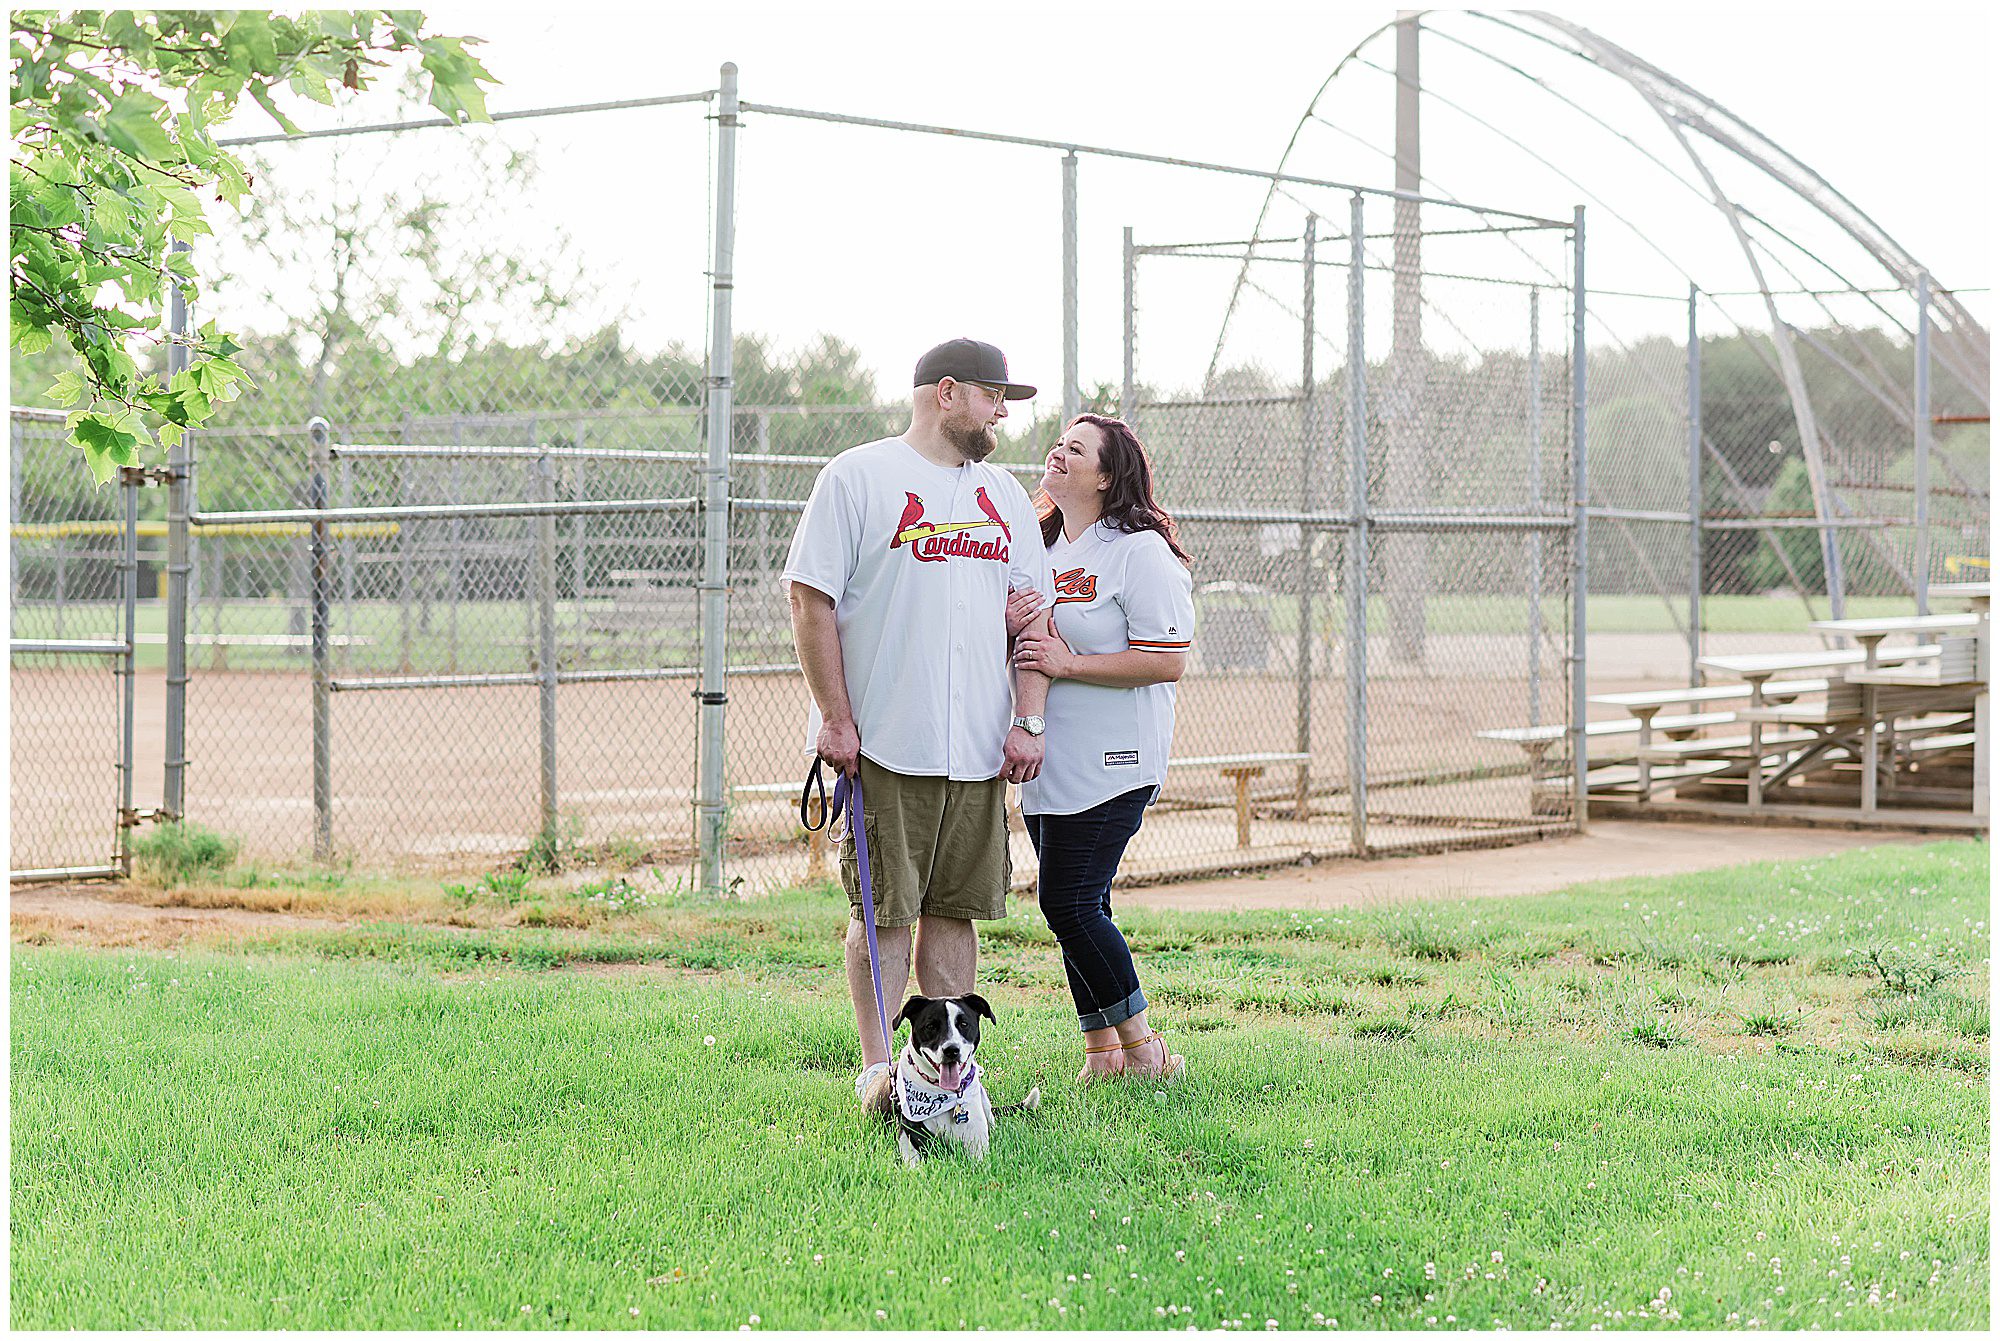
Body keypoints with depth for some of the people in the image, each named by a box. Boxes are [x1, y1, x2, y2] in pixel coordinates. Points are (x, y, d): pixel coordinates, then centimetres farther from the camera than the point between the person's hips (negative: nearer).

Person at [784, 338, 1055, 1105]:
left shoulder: (1004, 496, 16)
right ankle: (877, 1067, 3)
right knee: (886, 909, -4)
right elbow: (811, 598, -6)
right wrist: (835, 719, -11)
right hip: (883, 745, -5)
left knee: (956, 907, 6)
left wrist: (1028, 721, 3)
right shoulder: (858, 477, -2)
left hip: (980, 749, 5)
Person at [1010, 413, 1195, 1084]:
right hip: (1048, 765, 8)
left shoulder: (1140, 552, -10)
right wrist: (1007, 625, -4)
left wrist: (1067, 663, -19)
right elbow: (1025, 650, 20)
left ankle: (1144, 1047, 1)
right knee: (1076, 909, 9)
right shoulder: (1042, 550, 16)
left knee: (1068, 902, -11)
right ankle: (1102, 1052, 19)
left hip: (1110, 765, -8)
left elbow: (1167, 660, -17)